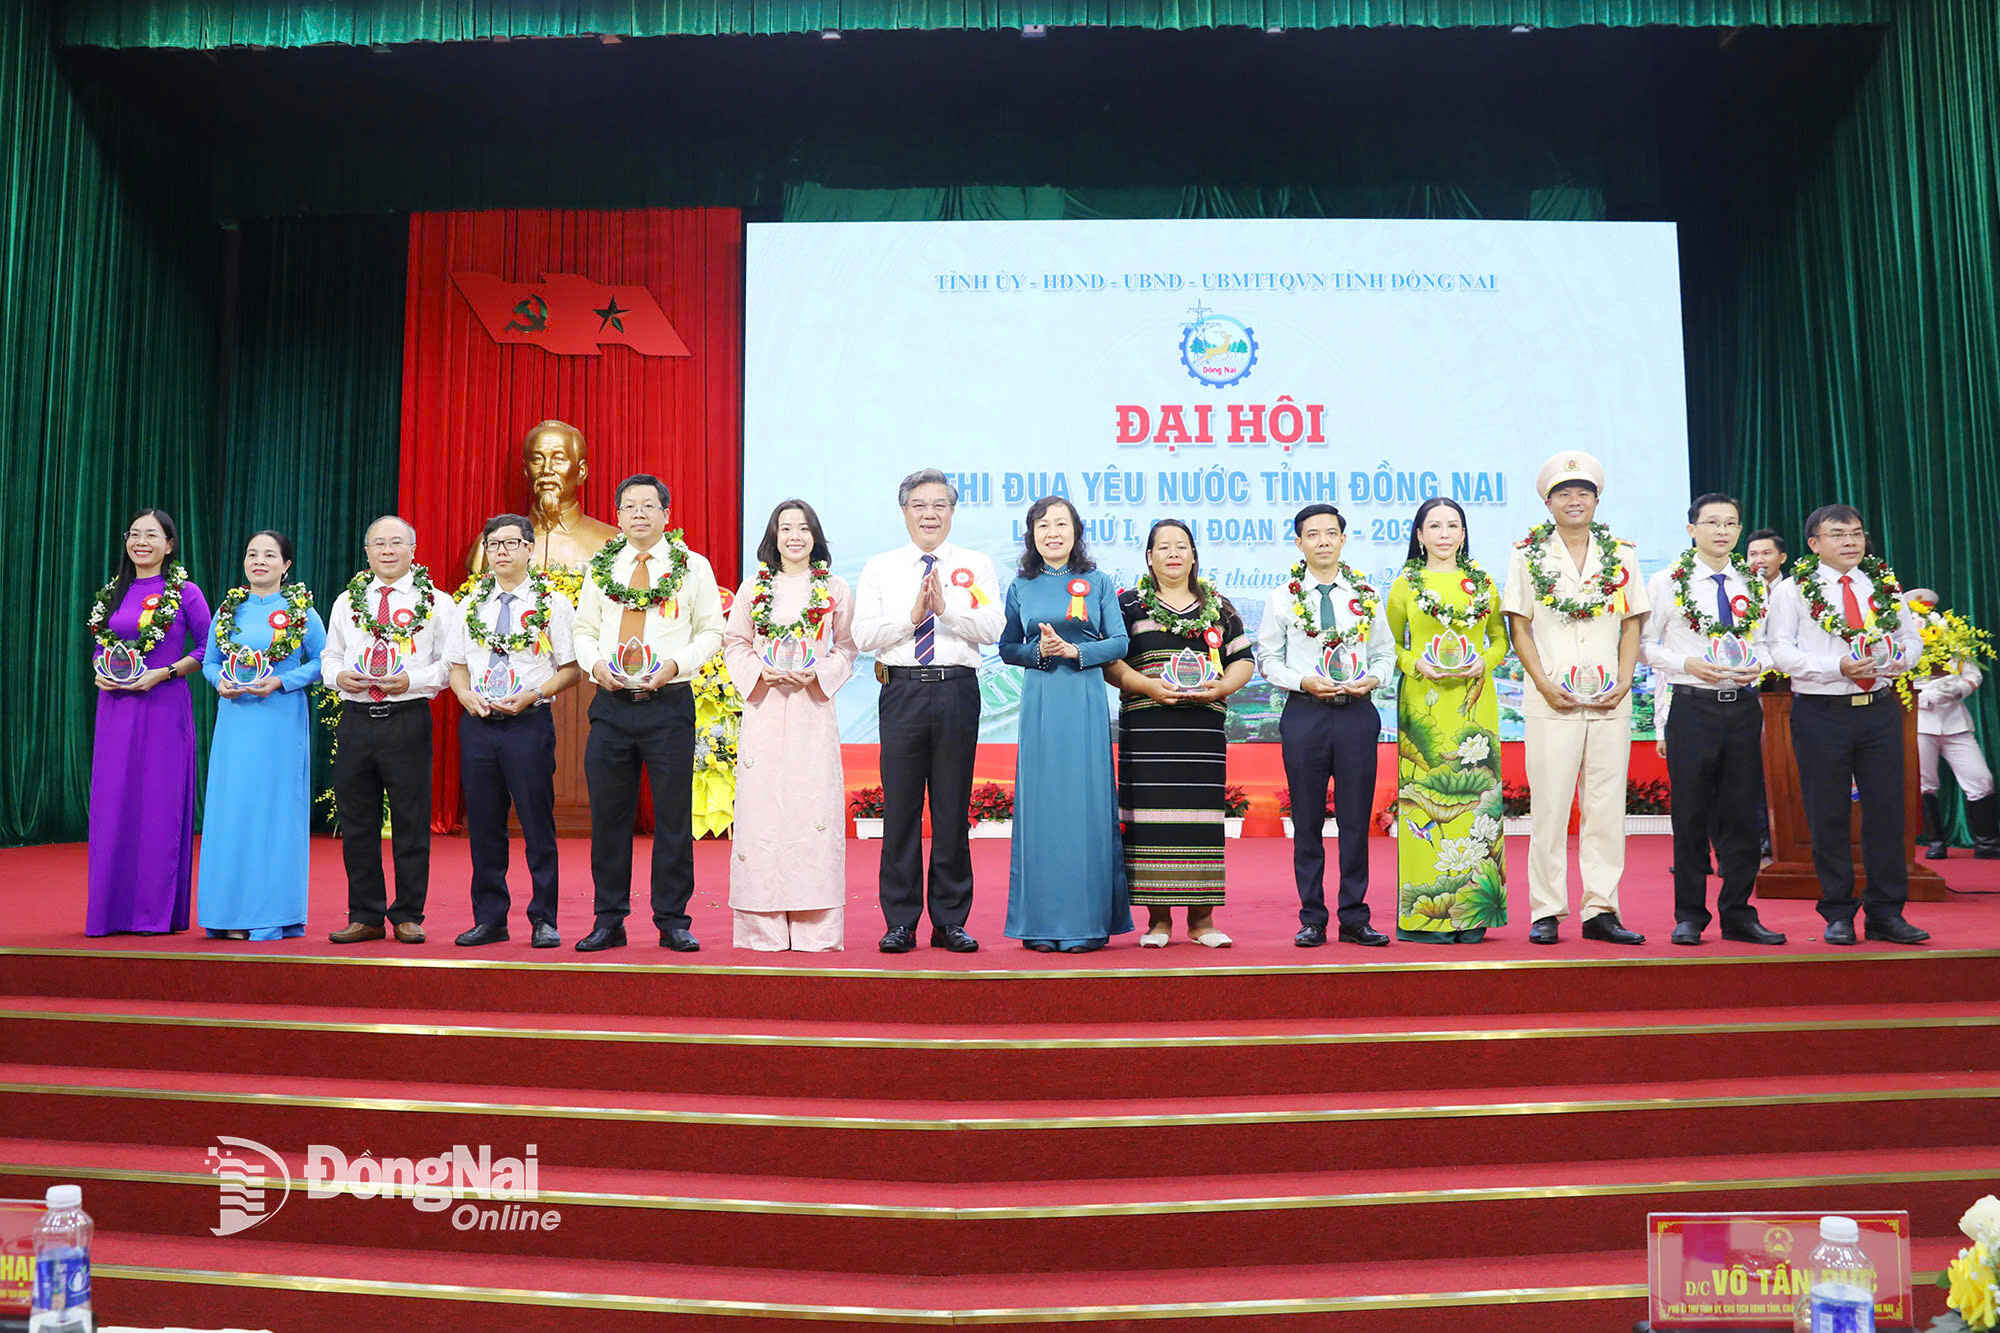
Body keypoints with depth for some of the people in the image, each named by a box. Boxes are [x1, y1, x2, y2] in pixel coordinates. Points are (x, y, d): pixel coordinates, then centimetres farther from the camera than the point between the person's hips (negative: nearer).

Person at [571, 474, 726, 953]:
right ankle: (608, 921, 16)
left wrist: (676, 664, -12)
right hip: (611, 702, 3)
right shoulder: (601, 568, 12)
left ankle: (673, 921, 10)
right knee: (608, 815, 6)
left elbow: (712, 632, 3)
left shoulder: (693, 567, 4)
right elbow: (584, 631, 16)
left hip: (669, 702, -2)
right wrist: (595, 664, -4)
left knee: (673, 816, 0)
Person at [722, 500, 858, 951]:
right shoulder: (753, 588, 9)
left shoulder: (835, 589, 7)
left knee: (813, 805, -5)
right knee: (762, 807, -3)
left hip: (813, 711, -1)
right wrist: (759, 672, -7)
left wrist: (818, 673, -9)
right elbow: (734, 644, 11)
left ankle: (815, 928, 2)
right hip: (764, 709, 1)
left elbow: (847, 648, 8)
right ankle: (765, 926, 4)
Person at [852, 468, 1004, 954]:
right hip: (902, 690, 0)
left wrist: (947, 608, -13)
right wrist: (912, 614, -10)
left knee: (953, 810, 4)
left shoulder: (976, 565, 10)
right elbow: (863, 636, 1)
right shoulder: (880, 568, 10)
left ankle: (951, 922, 13)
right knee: (900, 809, 2)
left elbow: (992, 627, -3)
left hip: (957, 691, 0)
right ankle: (900, 922, 11)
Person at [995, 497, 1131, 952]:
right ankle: (1042, 922, 9)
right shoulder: (1021, 587, 10)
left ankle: (1087, 920, 7)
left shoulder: (1098, 582, 6)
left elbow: (1119, 642, 3)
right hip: (1040, 703, 1)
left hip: (1086, 701, -1)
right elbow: (1007, 648, 10)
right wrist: (1039, 650, -9)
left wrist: (1073, 649, -11)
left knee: (1086, 801, -1)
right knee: (1041, 803, 1)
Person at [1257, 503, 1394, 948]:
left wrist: (1373, 679, -7)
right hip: (1304, 713, -1)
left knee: (1356, 819, 5)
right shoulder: (1283, 597, 3)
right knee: (1307, 822, 4)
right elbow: (1267, 658, 4)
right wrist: (1303, 681, -11)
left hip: (1358, 712, 1)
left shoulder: (1366, 595, 8)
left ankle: (1354, 918, 14)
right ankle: (1312, 919, 13)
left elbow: (1386, 652, 12)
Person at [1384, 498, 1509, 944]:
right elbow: (1389, 645, 8)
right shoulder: (1406, 584, 6)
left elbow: (1501, 638, 16)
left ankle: (1473, 913, 9)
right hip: (1424, 704, -2)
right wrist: (1417, 665, -10)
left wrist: (1484, 662, -4)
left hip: (1474, 703, 2)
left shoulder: (1483, 583, 12)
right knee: (1424, 799, -6)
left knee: (1474, 796, 1)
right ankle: (1425, 912, 0)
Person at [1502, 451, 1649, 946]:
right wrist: (1545, 684, -9)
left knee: (1606, 807, 3)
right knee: (1549, 807, -1)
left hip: (1611, 702, 2)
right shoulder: (1528, 556, 5)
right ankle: (1546, 912, 5)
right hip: (1551, 701, -2)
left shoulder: (1623, 556, 12)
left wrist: (1623, 682, -3)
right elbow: (1520, 628, 2)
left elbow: (1632, 625, 11)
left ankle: (1600, 910, 10)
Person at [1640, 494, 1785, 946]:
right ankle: (1689, 916, 11)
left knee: (1742, 815, 7)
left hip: (1744, 706, 4)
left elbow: (1766, 640, 18)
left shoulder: (1753, 585, 10)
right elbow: (1644, 643, -2)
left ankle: (1738, 914, 18)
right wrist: (1687, 664, -15)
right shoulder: (1668, 582, -1)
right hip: (1693, 706, -4)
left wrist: (1757, 664, -3)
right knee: (1691, 815, 1)